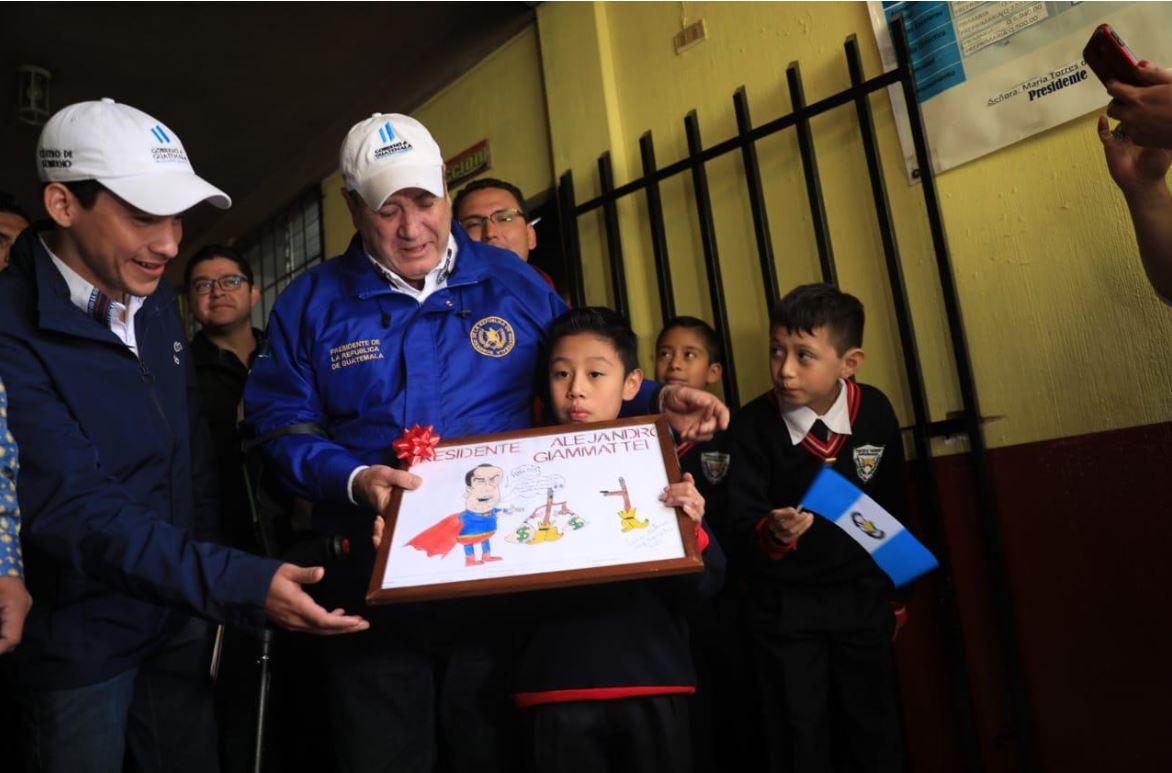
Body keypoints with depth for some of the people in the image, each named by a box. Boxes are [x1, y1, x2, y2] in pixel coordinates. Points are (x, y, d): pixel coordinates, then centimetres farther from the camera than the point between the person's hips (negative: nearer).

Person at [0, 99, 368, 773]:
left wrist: (206, 574, 9)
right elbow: (74, 509, -29)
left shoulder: (156, 297, 1)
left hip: (179, 615, 6)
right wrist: (238, 584, -36)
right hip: (79, 636, -6)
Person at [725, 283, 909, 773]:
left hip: (862, 595, 2)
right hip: (785, 603, -2)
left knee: (876, 733, 17)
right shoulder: (752, 425, -20)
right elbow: (739, 533, -20)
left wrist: (895, 587, 11)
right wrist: (770, 534, -42)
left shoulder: (874, 411, -12)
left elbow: (894, 506, 3)